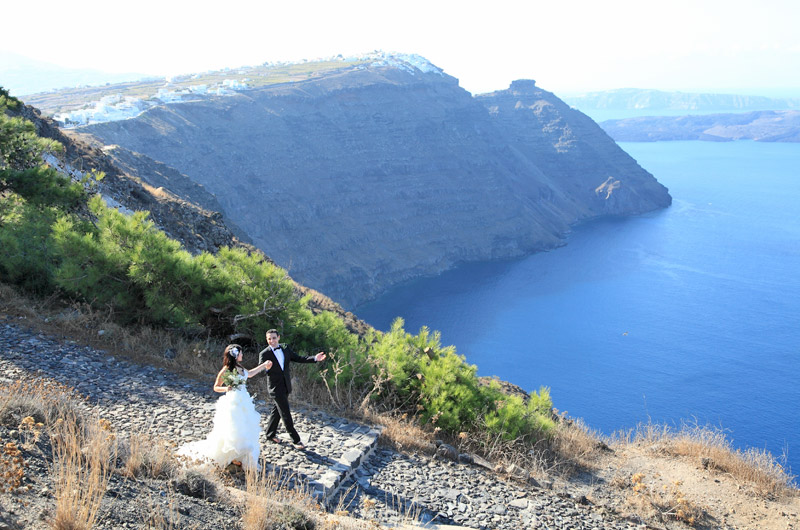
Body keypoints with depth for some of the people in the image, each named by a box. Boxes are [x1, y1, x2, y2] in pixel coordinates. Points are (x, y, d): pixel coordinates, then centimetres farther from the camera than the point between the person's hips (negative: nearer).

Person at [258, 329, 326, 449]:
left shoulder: (286, 348, 3)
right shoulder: (264, 354, -13)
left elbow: (298, 358, 5)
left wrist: (314, 358, -7)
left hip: (286, 386, 6)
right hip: (275, 387, -6)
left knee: (276, 411, 19)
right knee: (286, 414, -2)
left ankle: (270, 435, 35)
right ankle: (295, 440, 6)